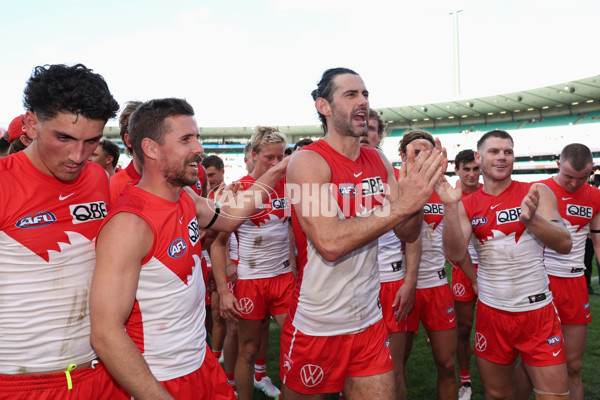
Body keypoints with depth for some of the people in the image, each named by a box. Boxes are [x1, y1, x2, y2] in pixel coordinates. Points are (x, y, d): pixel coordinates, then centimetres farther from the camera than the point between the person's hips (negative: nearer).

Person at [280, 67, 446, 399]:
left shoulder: (378, 161, 4)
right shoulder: (307, 161, -14)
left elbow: (408, 234, 3)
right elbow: (329, 242, -27)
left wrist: (418, 194, -16)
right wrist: (402, 205, -26)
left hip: (369, 323, 5)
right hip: (315, 330, -4)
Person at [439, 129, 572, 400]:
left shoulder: (536, 193, -2)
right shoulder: (467, 205, 1)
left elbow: (564, 245, -11)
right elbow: (454, 255, -11)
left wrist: (531, 218, -30)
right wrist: (450, 207, -22)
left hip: (538, 311, -1)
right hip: (491, 313, 1)